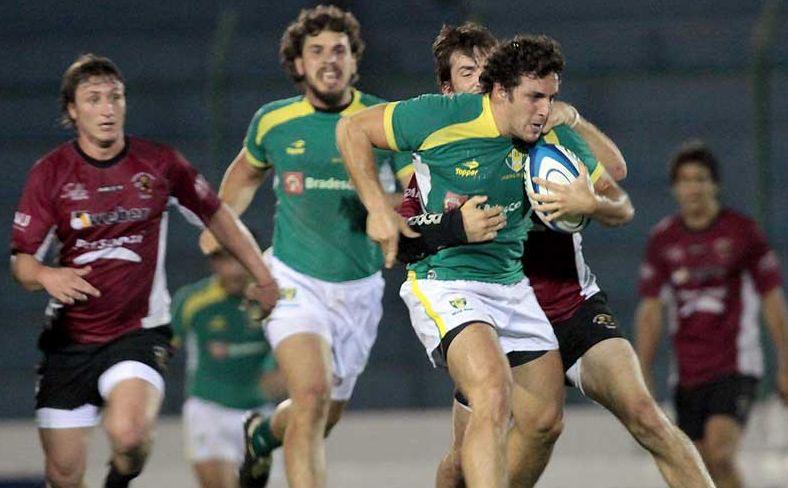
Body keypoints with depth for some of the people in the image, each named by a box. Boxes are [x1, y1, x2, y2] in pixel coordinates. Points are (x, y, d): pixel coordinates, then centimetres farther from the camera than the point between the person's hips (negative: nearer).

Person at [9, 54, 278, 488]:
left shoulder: (159, 164, -1)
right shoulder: (50, 173, -3)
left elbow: (217, 216, 13)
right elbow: (20, 260, -3)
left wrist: (264, 278, 14)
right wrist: (46, 276, -25)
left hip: (138, 334, -1)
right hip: (69, 338, 1)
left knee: (128, 432, -29)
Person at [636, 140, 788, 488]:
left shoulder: (743, 232, -2)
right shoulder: (661, 240, 6)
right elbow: (651, 310, 9)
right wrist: (642, 374, 2)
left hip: (736, 367, -4)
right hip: (688, 374, 4)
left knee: (719, 454, -21)